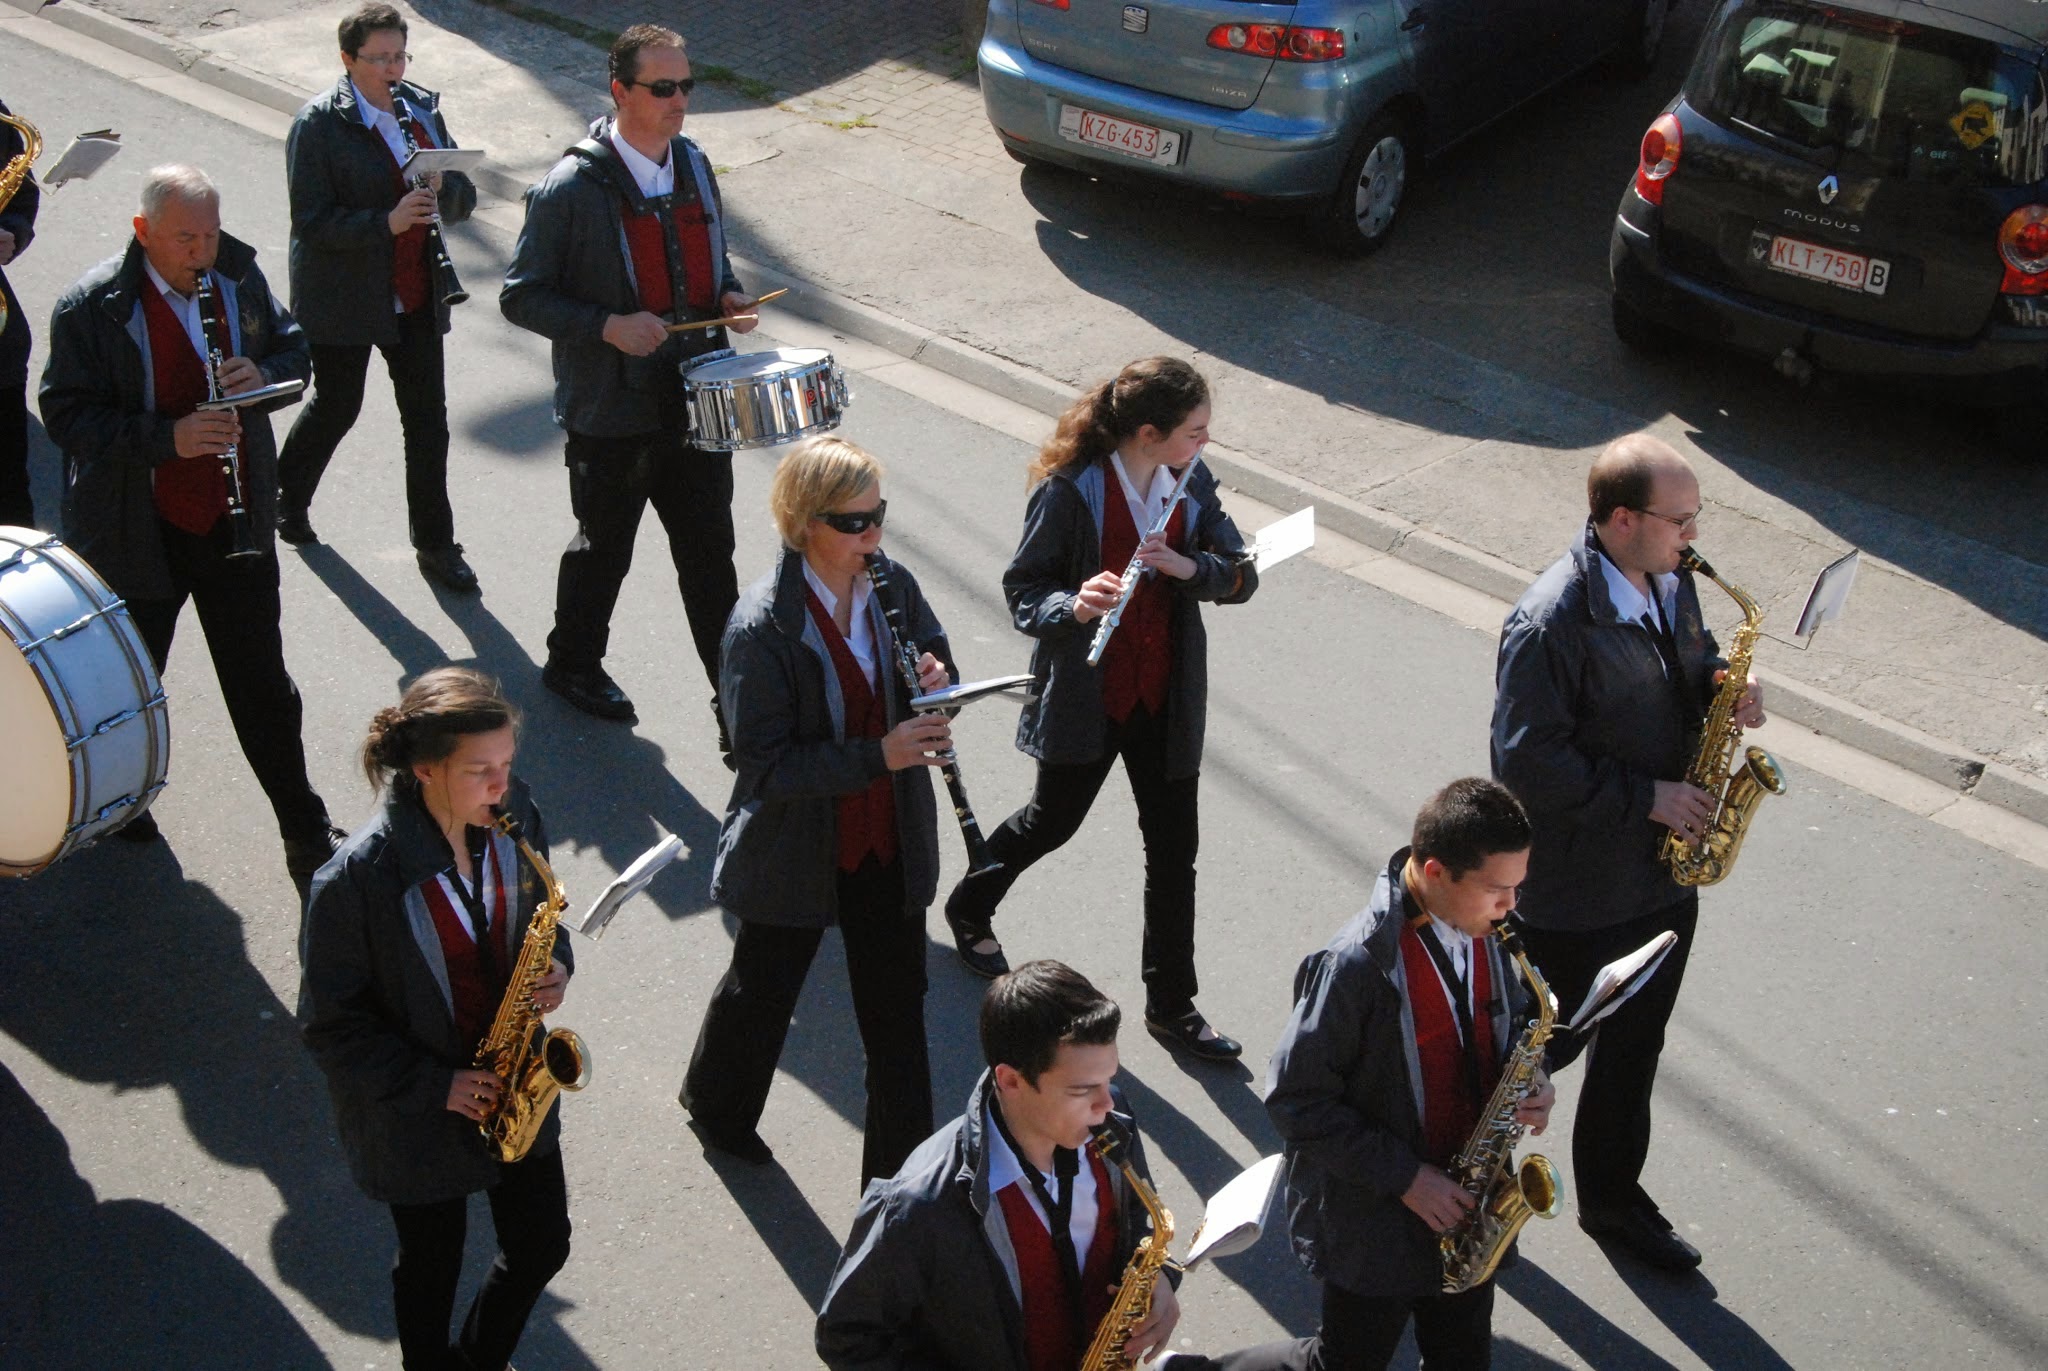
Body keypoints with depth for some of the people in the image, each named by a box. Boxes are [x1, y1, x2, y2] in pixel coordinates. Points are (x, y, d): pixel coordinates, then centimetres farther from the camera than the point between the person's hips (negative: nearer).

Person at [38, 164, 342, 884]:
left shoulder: (239, 276, -2)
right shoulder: (92, 309, -16)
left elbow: (293, 350, 9)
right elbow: (66, 416, -17)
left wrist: (263, 375, -14)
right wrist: (166, 436, -29)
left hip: (234, 519, 3)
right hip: (137, 531, -3)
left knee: (261, 680, 9)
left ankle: (306, 832, 17)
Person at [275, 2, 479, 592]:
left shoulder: (423, 108, 5)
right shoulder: (319, 123, -12)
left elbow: (464, 197, 7)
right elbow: (312, 220, -18)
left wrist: (441, 188, -16)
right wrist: (386, 221, -30)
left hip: (416, 297, 5)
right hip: (342, 299, -4)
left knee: (428, 420, 5)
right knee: (336, 408, 11)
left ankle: (435, 544, 16)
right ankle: (286, 497, 39)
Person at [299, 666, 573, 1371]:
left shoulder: (514, 813, -13)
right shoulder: (356, 879, -29)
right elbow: (331, 1024, -18)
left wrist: (554, 966, -13)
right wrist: (433, 1086, -20)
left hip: (512, 1081, 5)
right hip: (414, 1110, -5)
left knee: (541, 1246, 18)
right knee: (434, 1262, 19)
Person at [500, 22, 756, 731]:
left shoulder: (693, 165, 5)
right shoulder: (571, 188, -16)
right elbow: (522, 296, -12)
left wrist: (729, 296, -1)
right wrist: (607, 327, -24)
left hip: (695, 399, 5)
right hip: (612, 411, -5)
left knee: (710, 553, 8)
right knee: (604, 548, 14)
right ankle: (573, 664, 38)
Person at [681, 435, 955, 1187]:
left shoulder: (894, 587, -7)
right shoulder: (762, 627, -24)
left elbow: (936, 657, 10)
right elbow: (766, 764, -25)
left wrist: (938, 679, -14)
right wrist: (878, 756, -32)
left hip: (891, 843, 4)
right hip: (795, 857, -4)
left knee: (897, 1011, 12)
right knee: (764, 988, 21)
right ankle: (716, 1105, 51)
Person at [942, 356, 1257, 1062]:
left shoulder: (1192, 486, -2)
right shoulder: (1069, 491, -18)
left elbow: (1242, 575, -2)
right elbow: (1023, 589, -13)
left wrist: (1186, 566, -22)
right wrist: (1073, 606, -34)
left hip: (1166, 699, 4)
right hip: (1086, 699, -4)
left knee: (1174, 847, 8)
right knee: (1052, 822, 16)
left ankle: (1171, 1003, 22)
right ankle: (968, 908, 46)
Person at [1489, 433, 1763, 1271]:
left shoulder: (1670, 581, 0)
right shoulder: (1552, 623, -26)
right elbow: (1527, 762, -25)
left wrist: (1720, 682, -5)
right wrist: (1647, 798, -21)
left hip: (1662, 873, 8)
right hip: (1574, 894, -8)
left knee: (1632, 1048, 22)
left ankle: (1613, 1199, 41)